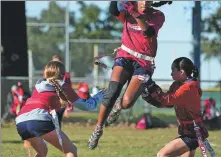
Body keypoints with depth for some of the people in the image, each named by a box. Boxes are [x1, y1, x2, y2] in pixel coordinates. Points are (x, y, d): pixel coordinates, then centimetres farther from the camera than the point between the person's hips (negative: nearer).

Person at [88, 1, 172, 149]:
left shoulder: (158, 16, -4)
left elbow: (149, 32, -24)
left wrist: (137, 15, -37)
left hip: (144, 63, -1)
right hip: (125, 57, 1)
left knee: (127, 102, -16)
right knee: (112, 92, -20)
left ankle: (118, 106, 21)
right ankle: (98, 130, -7)